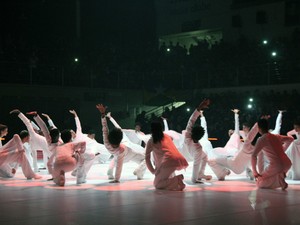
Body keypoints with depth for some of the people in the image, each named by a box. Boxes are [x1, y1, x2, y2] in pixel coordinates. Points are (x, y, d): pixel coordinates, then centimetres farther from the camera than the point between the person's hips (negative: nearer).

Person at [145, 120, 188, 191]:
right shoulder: (167, 136, 28)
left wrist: (153, 171, 26)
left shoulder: (151, 141, 14)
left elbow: (147, 159, 14)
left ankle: (177, 180, -20)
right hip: (181, 160, 6)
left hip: (169, 161, -6)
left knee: (157, 184, 3)